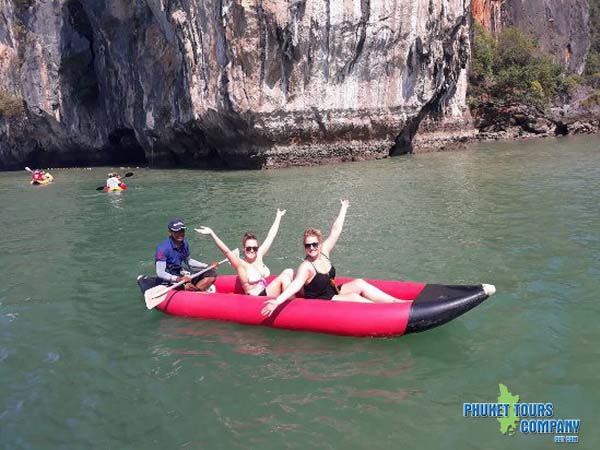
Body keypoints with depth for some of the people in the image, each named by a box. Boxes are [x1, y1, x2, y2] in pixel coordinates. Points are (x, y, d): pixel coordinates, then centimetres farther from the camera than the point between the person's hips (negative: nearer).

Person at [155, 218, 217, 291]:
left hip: (182, 276, 8)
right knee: (188, 286, -39)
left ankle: (194, 291, -22)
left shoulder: (184, 243, 2)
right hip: (169, 281, -8)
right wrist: (178, 279, -36)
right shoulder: (163, 248, -20)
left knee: (212, 273, -5)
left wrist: (207, 266, 8)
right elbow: (160, 273, -22)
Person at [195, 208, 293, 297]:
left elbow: (270, 236, 14)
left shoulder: (259, 256, 7)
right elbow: (226, 250, -24)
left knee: (289, 272, -6)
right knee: (284, 277, -17)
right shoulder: (241, 264, -10)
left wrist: (278, 217, 22)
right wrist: (211, 234, -36)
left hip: (267, 293, 7)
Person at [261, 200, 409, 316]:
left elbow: (336, 230, 5)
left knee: (359, 283, -9)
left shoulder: (324, 252, -4)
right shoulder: (305, 267, -24)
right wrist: (277, 301, -58)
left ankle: (397, 302, -8)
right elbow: (296, 285, -41)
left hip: (333, 293, 8)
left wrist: (344, 208, 15)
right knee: (354, 298, -22)